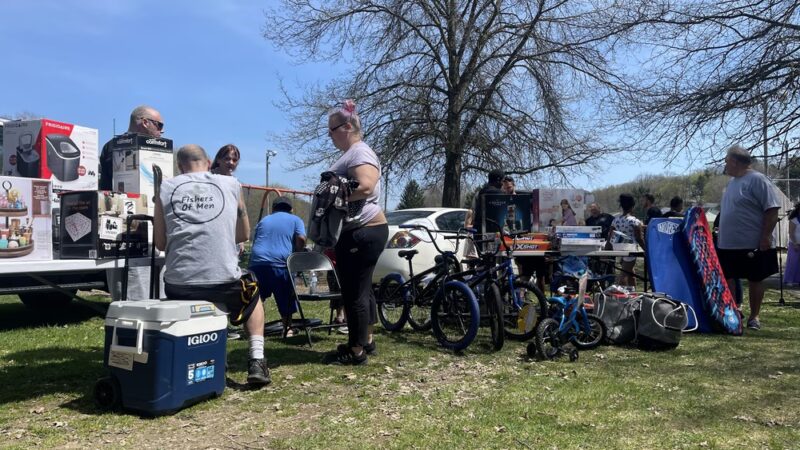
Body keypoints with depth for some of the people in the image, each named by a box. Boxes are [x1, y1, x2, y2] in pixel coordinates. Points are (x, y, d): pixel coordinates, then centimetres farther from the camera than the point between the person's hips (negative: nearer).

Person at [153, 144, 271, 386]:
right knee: (253, 298, 32)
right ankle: (256, 361, 16)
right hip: (224, 281, -1)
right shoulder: (230, 184, 7)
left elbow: (160, 243, 12)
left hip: (179, 285, 1)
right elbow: (243, 235, 17)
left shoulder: (166, 187, 7)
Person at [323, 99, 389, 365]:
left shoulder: (360, 152, -13)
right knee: (361, 288, 16)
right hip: (360, 231, 11)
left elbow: (365, 187, -28)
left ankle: (356, 351, 2)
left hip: (362, 232, -11)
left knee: (354, 291, -6)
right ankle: (366, 341, 27)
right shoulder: (350, 154, 20)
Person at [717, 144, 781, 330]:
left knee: (755, 280, 5)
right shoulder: (732, 181, 13)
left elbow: (772, 210, -16)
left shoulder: (757, 180, -12)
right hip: (728, 244, 8)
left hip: (753, 245, -8)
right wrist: (722, 234, 19)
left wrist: (765, 237, -20)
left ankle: (754, 317, 16)